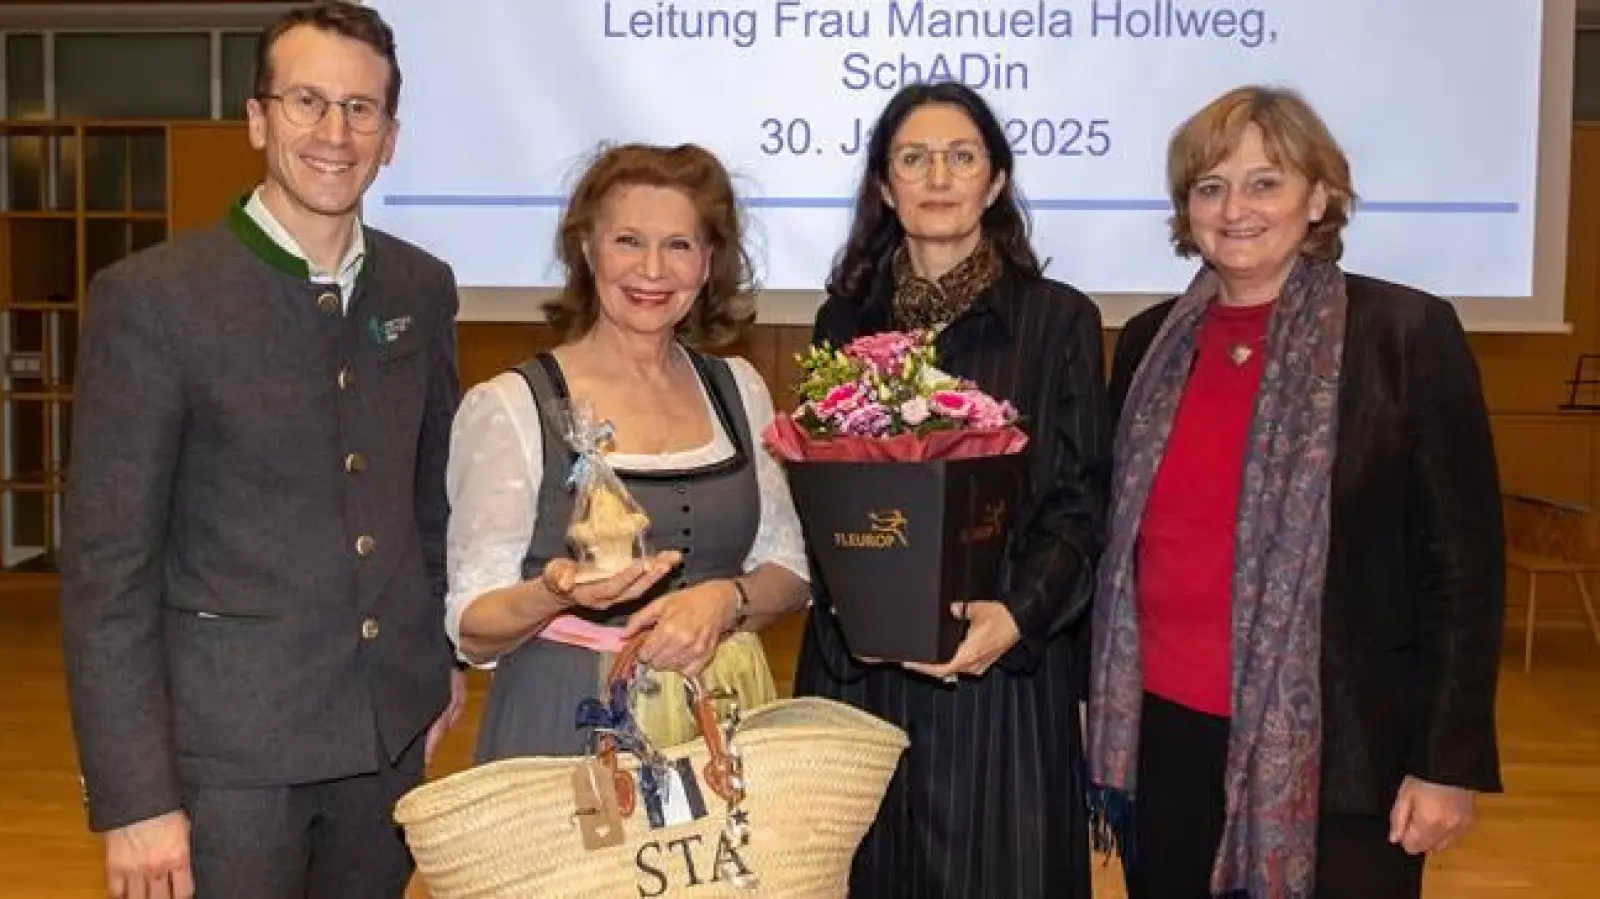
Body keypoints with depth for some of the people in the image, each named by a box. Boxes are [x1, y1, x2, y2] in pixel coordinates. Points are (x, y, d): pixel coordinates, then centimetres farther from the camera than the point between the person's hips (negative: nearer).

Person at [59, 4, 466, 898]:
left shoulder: (423, 288, 3)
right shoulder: (152, 296, -12)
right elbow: (107, 564, -12)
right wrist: (134, 795, -14)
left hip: (393, 727, 5)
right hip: (228, 743, -4)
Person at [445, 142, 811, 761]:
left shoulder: (739, 389, 6)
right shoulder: (507, 406, -8)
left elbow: (787, 573, 8)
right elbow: (473, 633, -8)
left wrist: (724, 600, -13)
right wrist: (556, 593, -28)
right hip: (566, 731, -3)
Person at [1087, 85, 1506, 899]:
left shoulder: (1408, 335, -6)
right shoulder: (1148, 343, 7)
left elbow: (1462, 561, -6)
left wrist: (1450, 762, -8)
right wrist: (1097, 704, 12)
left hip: (1329, 755, -4)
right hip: (1161, 736, 4)